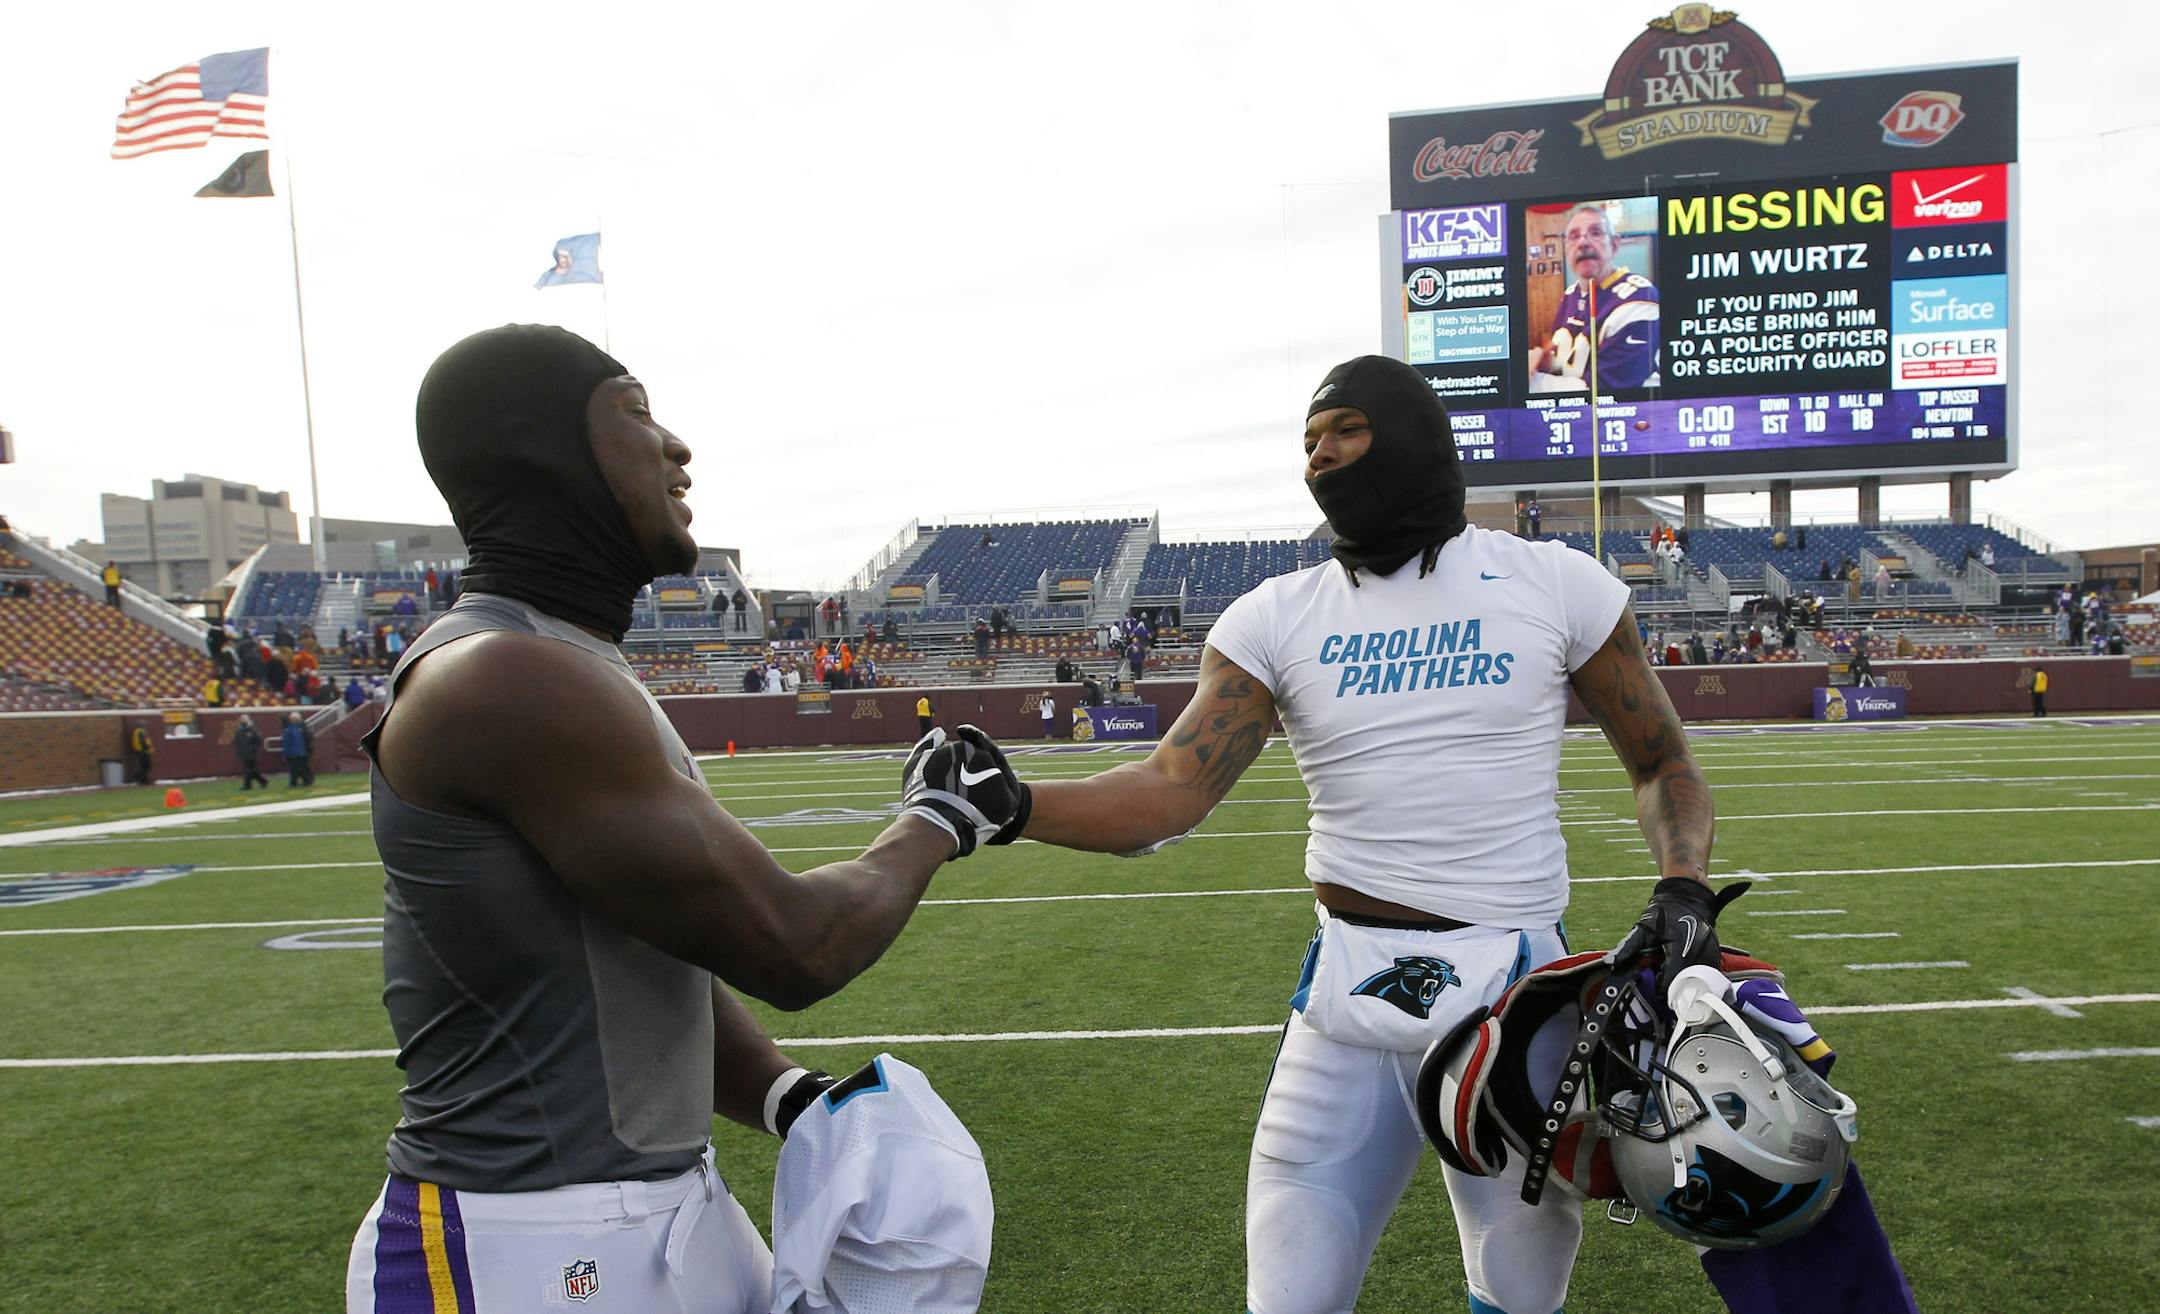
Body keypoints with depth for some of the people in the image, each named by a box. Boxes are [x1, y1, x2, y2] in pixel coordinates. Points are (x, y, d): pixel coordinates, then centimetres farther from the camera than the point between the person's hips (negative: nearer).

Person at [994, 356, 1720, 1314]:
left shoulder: (1554, 585, 1)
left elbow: (1663, 768, 10)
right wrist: (1010, 805, -23)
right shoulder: (1275, 620, 3)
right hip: (1350, 985, 1)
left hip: (1515, 984, 0)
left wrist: (1682, 890, -9)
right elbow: (1169, 795, -7)